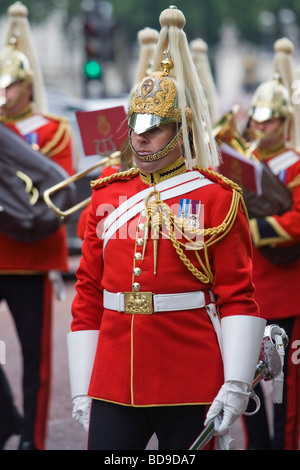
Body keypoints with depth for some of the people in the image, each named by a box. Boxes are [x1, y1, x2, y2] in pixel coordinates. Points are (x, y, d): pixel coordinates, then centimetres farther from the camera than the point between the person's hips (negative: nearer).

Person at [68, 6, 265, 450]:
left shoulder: (217, 197, 0)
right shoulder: (106, 196, 11)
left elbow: (238, 298, -3)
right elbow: (88, 299, 13)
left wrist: (237, 385, -13)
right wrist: (82, 390, 9)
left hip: (191, 393, -3)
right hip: (113, 390, 3)